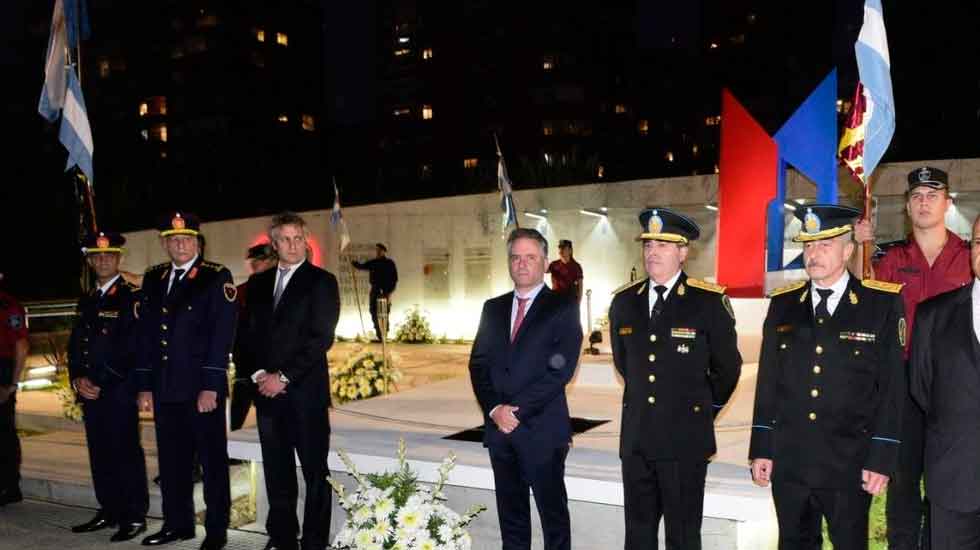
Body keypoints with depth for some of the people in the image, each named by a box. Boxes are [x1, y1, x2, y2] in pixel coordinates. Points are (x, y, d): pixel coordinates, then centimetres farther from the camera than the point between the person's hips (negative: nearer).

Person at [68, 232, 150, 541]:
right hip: (90, 391, 7)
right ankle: (109, 512, 21)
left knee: (126, 453, -4)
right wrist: (78, 379, 1)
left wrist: (101, 383, -12)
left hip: (119, 390, -7)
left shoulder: (132, 297, -5)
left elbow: (131, 347, -12)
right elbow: (75, 345, 17)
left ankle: (134, 516, 3)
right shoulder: (86, 301, 17)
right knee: (100, 455, 11)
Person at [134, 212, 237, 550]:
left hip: (202, 387, -5)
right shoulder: (153, 279, 12)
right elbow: (146, 334, 13)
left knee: (212, 461, 4)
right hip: (165, 388, 5)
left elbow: (222, 335, -11)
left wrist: (211, 386, -16)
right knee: (172, 460, 13)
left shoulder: (217, 277, -5)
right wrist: (145, 385, 9)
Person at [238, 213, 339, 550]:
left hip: (305, 392, -4)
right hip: (267, 391, 5)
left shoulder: (321, 281, -2)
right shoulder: (258, 283, 14)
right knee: (276, 471, 11)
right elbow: (247, 333, 14)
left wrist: (284, 377, -12)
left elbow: (321, 338, -10)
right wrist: (259, 374, -2)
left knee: (315, 471, 2)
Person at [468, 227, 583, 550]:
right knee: (510, 511, 13)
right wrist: (495, 409, -7)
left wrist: (518, 410, -14)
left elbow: (560, 370, -12)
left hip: (542, 429, -4)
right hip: (499, 427, 5)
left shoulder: (563, 309, -4)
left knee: (552, 509, 5)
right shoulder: (493, 308, 12)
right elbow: (478, 364, 8)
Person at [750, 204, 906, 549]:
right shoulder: (783, 304, 5)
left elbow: (892, 387, -4)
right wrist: (761, 449, 4)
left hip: (849, 467, -3)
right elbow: (768, 382, 6)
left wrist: (882, 459, -8)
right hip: (788, 463, 3)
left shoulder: (883, 304, -3)